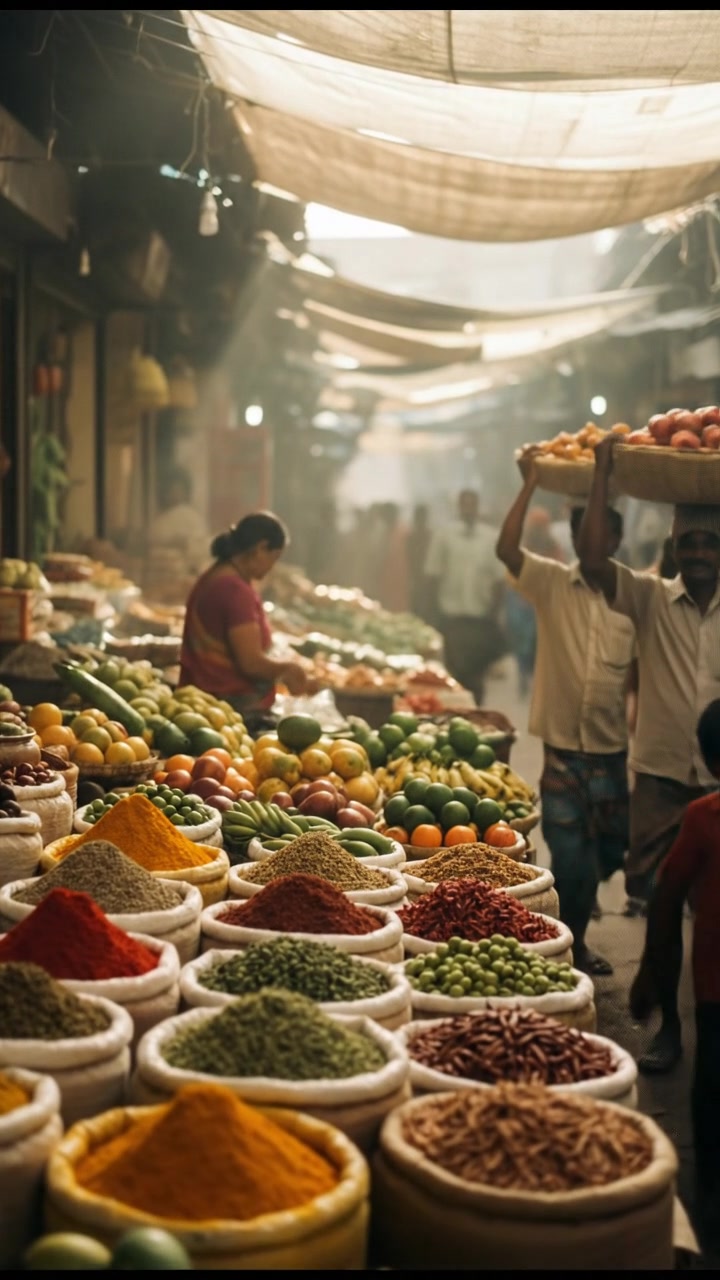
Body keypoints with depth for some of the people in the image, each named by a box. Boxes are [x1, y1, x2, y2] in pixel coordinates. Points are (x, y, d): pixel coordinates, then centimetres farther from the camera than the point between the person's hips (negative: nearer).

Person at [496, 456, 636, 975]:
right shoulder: (552, 584, 0)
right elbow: (507, 549, -17)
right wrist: (532, 482, -18)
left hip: (613, 753, 2)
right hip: (563, 751, -2)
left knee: (607, 858, 11)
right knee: (574, 862, -2)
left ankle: (573, 936, 36)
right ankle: (567, 942, 21)